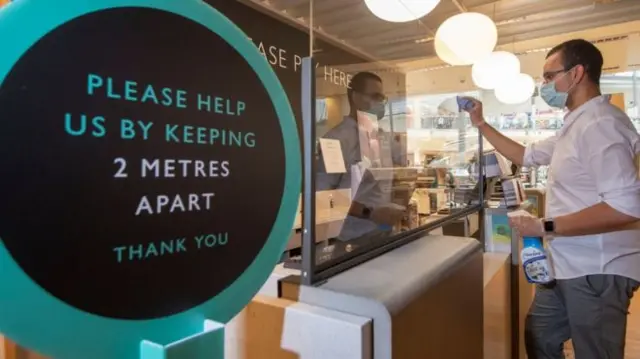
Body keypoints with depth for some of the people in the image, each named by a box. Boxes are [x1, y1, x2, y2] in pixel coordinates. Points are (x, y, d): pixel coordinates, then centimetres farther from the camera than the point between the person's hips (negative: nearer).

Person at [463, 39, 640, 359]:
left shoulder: (600, 124, -21)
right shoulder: (575, 126, 12)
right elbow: (526, 155, 23)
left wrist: (546, 227, -25)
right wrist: (482, 125, 20)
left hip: (596, 270, -10)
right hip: (568, 265, 10)